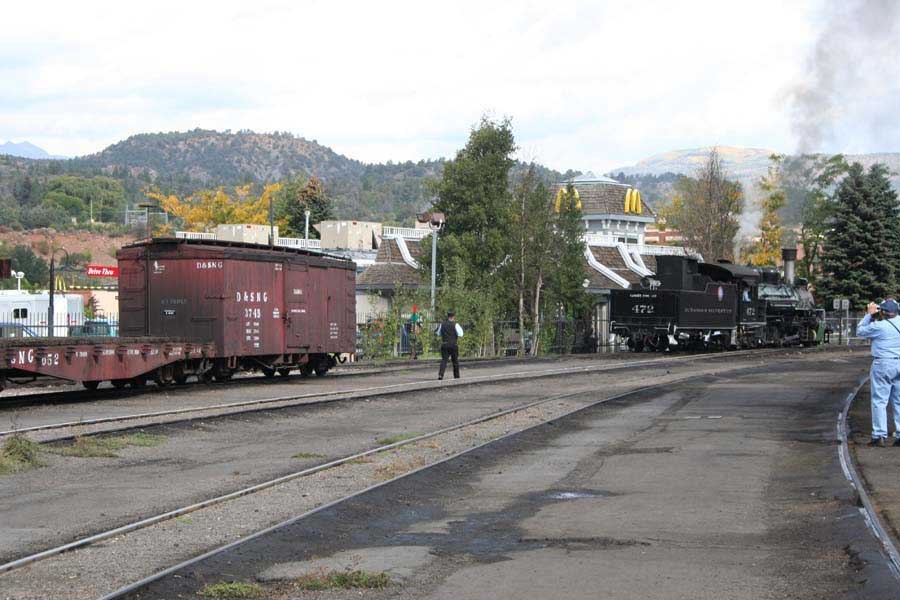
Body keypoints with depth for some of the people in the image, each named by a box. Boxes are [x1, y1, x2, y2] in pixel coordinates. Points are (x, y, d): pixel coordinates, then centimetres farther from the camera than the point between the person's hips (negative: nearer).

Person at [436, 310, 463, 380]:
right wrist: (460, 328, 7)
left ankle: (440, 374, -24)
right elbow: (460, 334, -8)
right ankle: (456, 376, 21)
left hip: (444, 345, 2)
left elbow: (439, 334, 17)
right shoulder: (455, 324, -7)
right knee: (455, 360, 13)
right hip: (453, 345, -2)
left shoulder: (442, 324, 5)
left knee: (444, 359, -3)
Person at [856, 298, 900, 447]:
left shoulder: (878, 326, -13)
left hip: (883, 364, -6)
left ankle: (880, 436, -3)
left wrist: (869, 314, 7)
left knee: (879, 401, -1)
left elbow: (860, 331, 2)